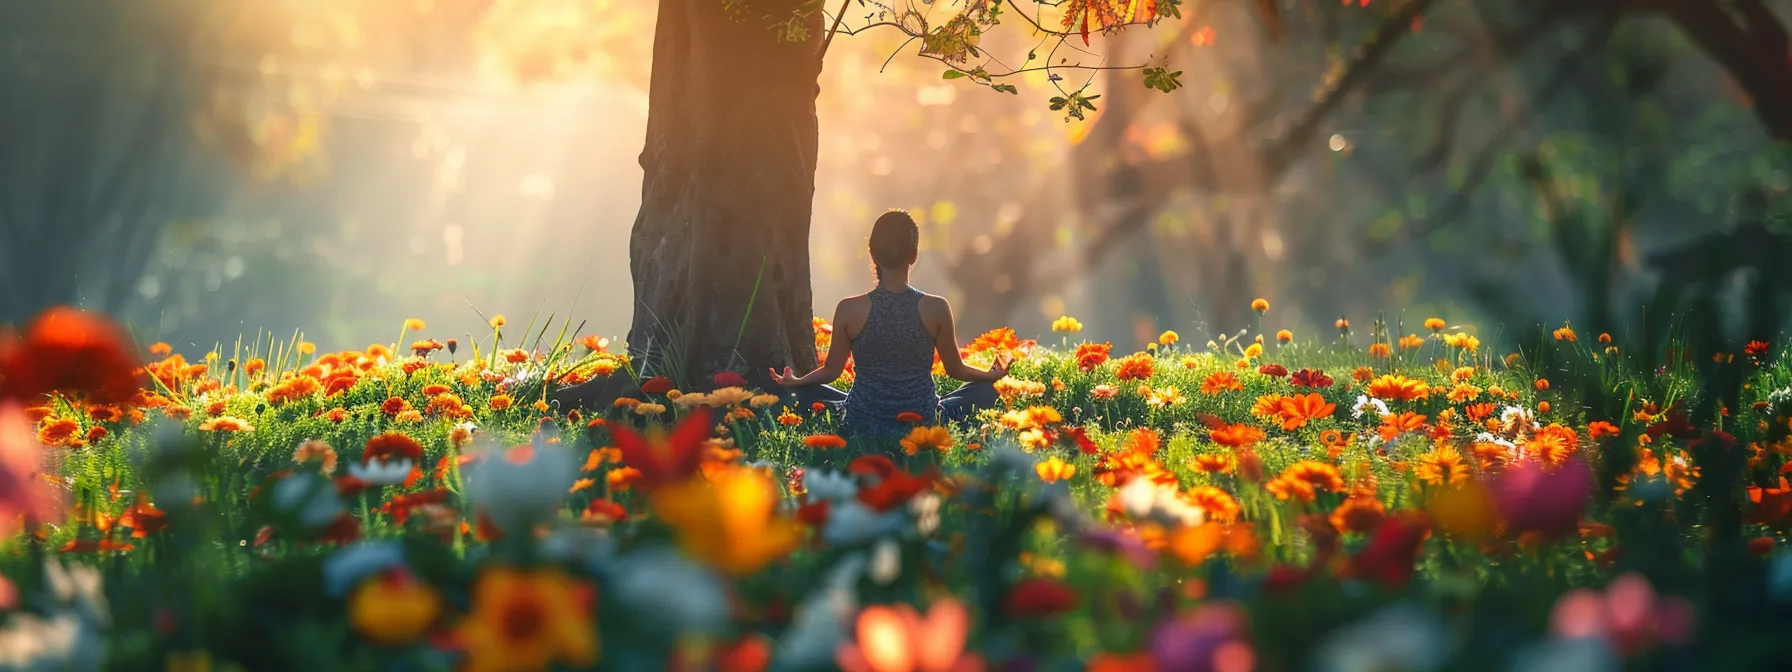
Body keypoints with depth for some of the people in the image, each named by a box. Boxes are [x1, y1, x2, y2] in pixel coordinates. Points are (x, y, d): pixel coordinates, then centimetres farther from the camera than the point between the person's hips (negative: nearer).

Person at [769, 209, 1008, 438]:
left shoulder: (849, 309, -14)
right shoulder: (936, 308, -13)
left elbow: (831, 371, 0)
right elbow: (956, 369, 2)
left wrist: (796, 382, 22)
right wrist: (991, 375, 23)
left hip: (862, 424, -1)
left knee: (800, 394, 25)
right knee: (985, 391, 25)